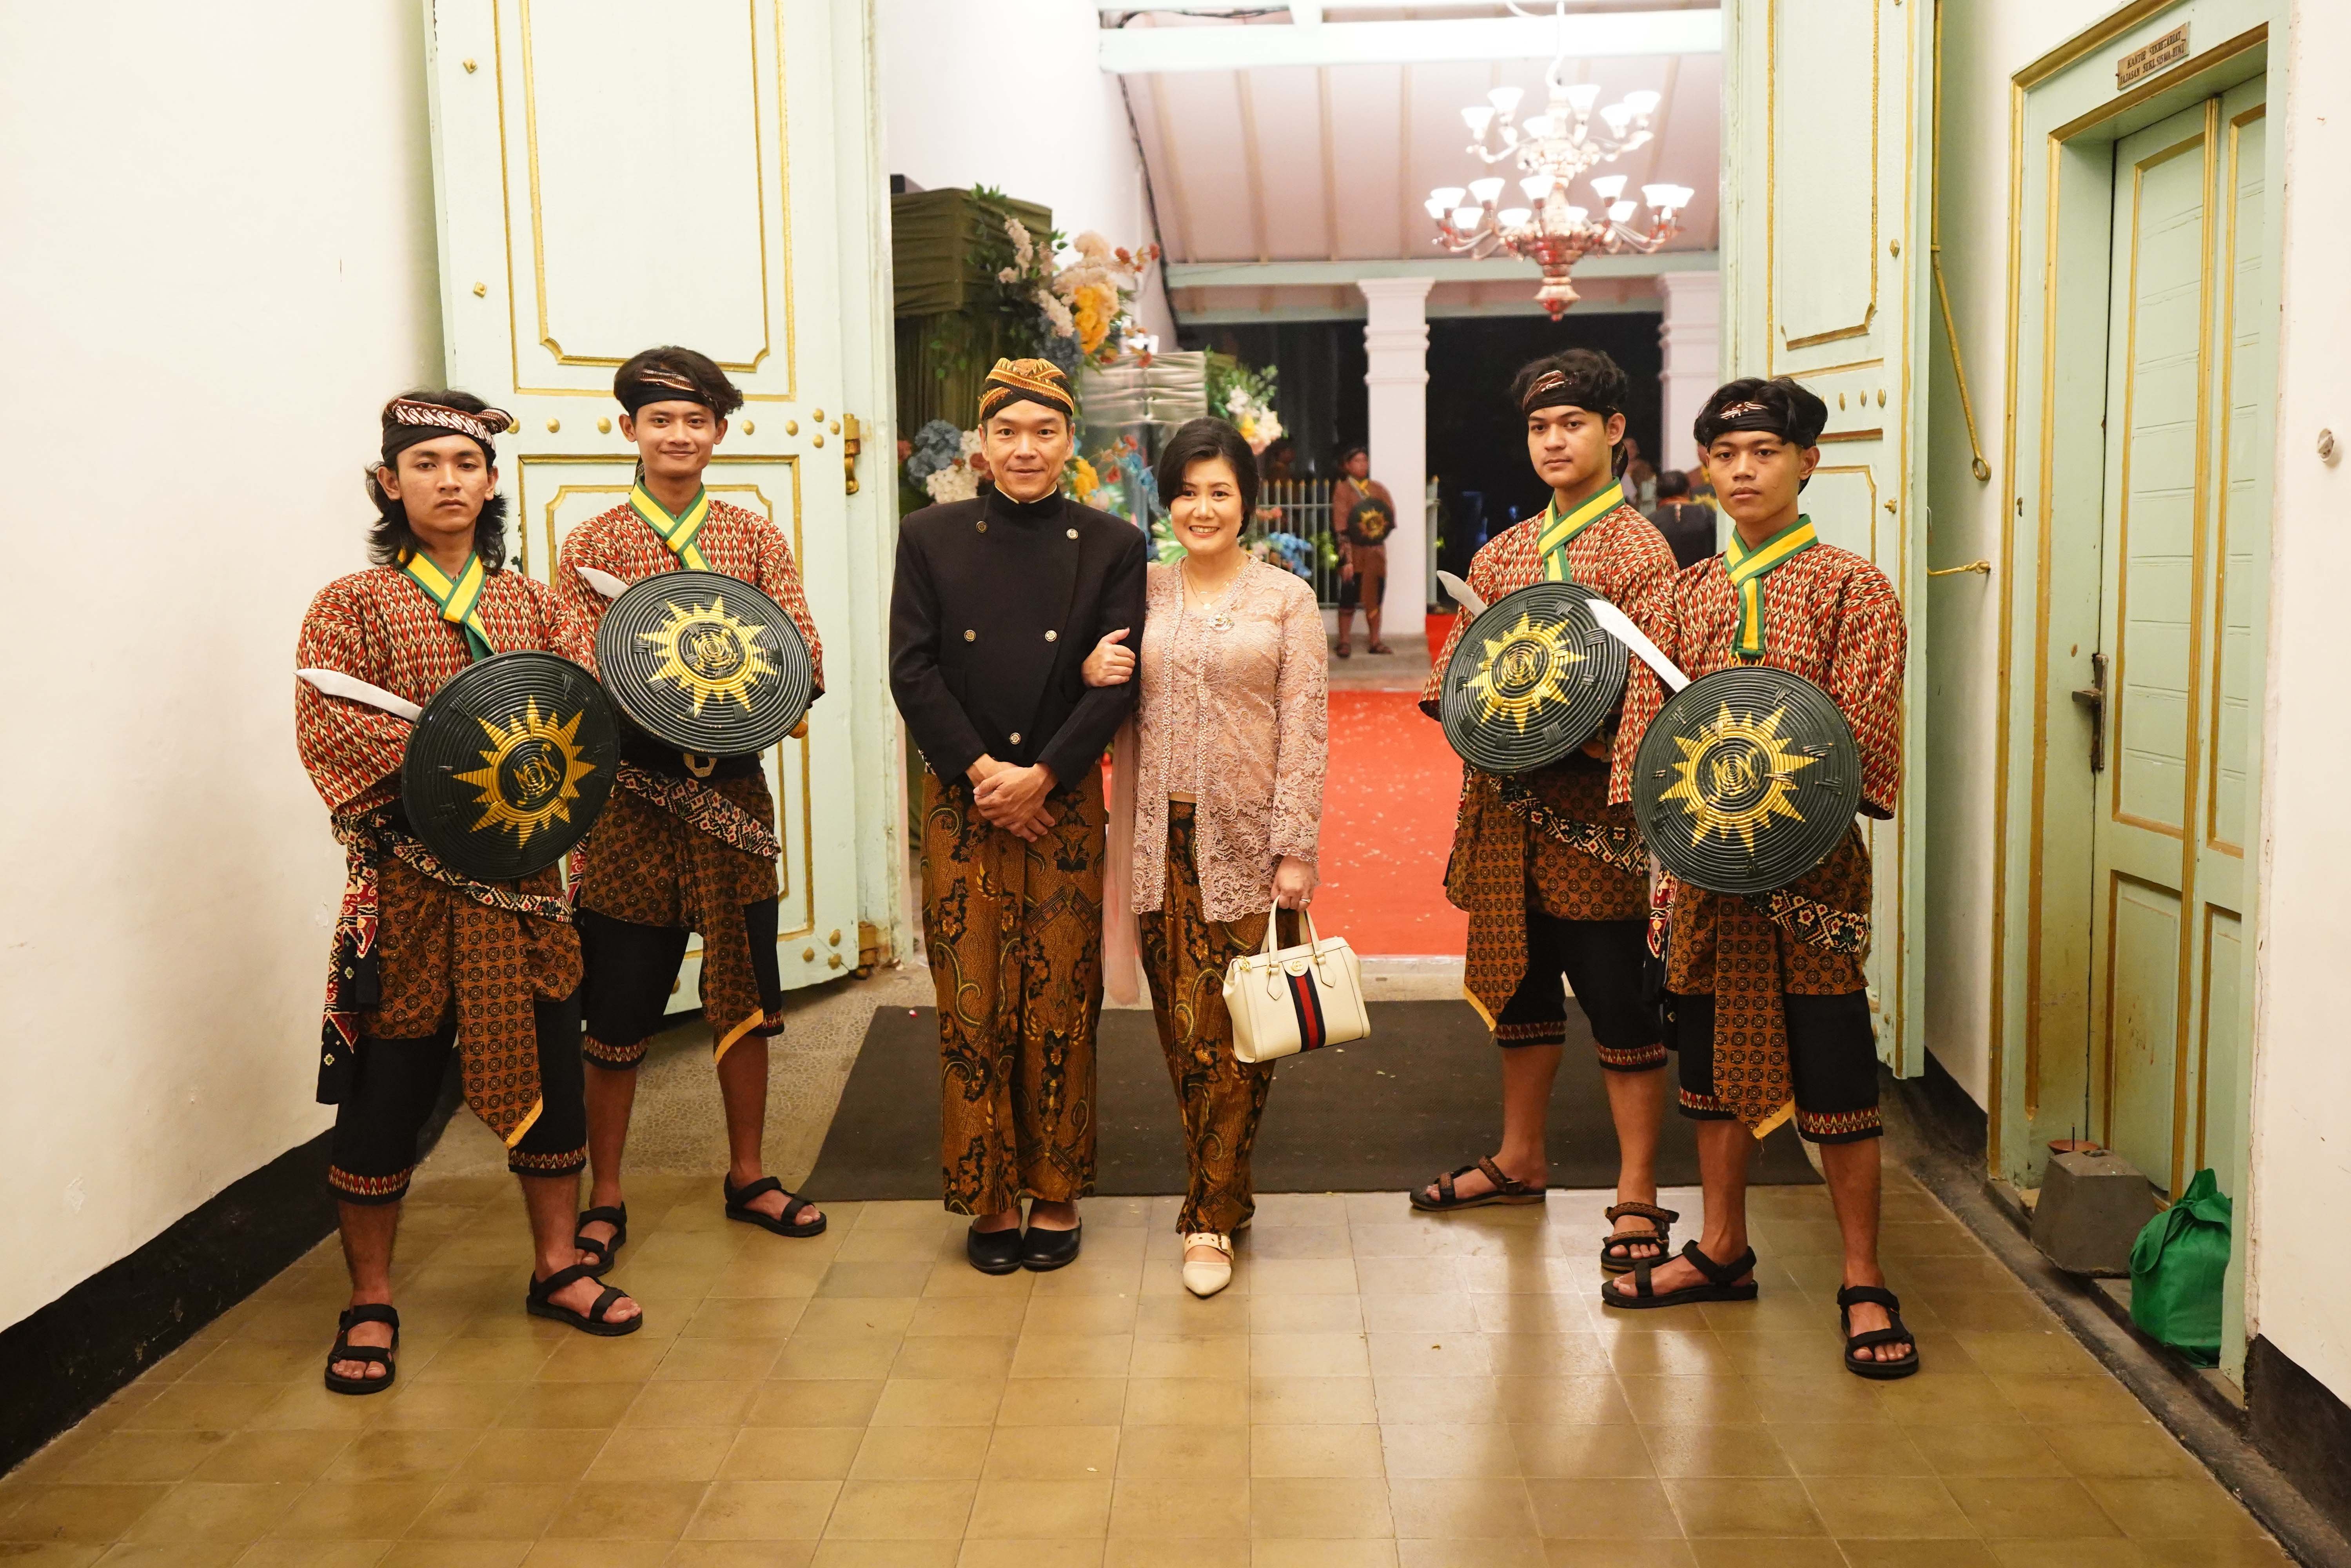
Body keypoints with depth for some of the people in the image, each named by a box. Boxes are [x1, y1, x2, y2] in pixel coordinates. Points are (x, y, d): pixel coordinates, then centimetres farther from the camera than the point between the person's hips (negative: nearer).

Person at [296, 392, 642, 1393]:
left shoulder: (531, 604, 14)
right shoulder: (352, 605, 2)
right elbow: (329, 727, -10)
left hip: (523, 874, 4)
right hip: (406, 881, -3)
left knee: (549, 1064, 8)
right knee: (386, 1087, 1)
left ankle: (556, 1265, 23)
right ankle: (369, 1304, 15)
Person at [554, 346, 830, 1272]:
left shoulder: (755, 539, 7)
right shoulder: (593, 544, 2)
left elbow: (806, 661, -2)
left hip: (733, 790, 2)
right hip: (629, 795, -2)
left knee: (744, 995, 12)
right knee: (618, 1009, 5)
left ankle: (748, 1177, 28)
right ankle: (606, 1200, 19)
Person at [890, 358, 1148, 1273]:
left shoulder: (1111, 546, 3)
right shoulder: (931, 538, 4)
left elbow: (1117, 682, -3)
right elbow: (912, 672, -2)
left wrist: (1040, 777, -12)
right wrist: (981, 771, -11)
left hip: (1065, 803, 0)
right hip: (961, 803, 0)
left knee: (1060, 1007, 4)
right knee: (972, 1007, 2)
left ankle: (1055, 1194, 18)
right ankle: (989, 1197, 16)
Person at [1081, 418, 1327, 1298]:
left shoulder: (1287, 599, 2)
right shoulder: (1141, 594, 9)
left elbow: (1305, 731, -2)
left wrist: (1295, 851, -8)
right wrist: (1091, 678, -7)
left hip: (1248, 841, -2)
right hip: (1164, 839, 3)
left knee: (1235, 1031, -3)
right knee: (1181, 1027, 3)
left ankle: (1211, 1217, 8)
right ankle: (1224, 1189, 21)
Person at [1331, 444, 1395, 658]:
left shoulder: (1377, 488, 10)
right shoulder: (1342, 490, -5)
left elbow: (1391, 517, 13)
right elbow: (1341, 528, -12)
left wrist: (1380, 527, -9)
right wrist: (1346, 559, -19)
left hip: (1376, 552, 5)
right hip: (1354, 553, -4)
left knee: (1375, 597, 8)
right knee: (1348, 597, -2)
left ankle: (1376, 641, 16)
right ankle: (1345, 642, 6)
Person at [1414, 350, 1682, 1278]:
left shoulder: (1641, 552, -5)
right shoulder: (1501, 556, 14)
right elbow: (1450, 679, 13)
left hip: (1595, 815, -6)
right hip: (1507, 813, 6)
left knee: (1621, 1007, -1)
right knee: (1519, 986, 17)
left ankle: (1637, 1196, 10)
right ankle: (1521, 1159, 33)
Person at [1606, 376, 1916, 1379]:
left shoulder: (1851, 587, -3)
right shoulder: (1689, 594, 11)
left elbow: (1864, 736, -9)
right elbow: (1646, 725, 9)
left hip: (1813, 867, -5)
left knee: (1833, 1073, -1)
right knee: (1714, 1056, 13)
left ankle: (1864, 1282, 10)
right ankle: (1721, 1250, 28)